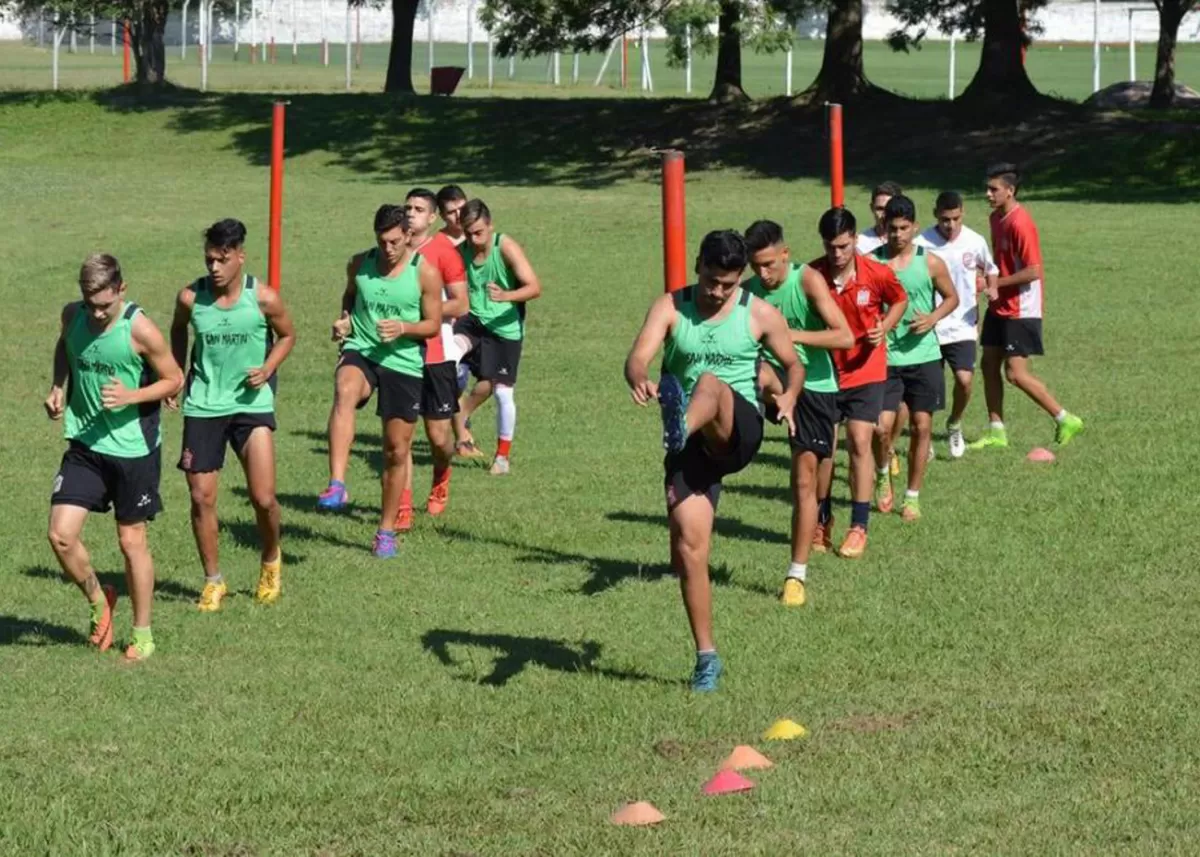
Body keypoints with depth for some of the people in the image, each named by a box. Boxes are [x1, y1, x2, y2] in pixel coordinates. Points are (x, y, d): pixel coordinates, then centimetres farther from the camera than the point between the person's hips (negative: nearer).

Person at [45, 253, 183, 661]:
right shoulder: (72, 316, -4)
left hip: (134, 449, -4)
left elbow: (174, 379, -8)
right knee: (60, 535, -6)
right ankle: (99, 603, 21)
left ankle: (142, 634, 22)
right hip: (85, 445, 4)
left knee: (131, 541, 6)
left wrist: (132, 396, -24)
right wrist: (58, 387, 3)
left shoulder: (140, 330, -18)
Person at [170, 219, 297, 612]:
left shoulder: (263, 298, -11)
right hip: (203, 405, 2)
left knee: (263, 498, -7)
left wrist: (268, 368, -9)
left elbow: (287, 335, 7)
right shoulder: (191, 297, -7)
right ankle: (213, 580, 19)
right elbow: (178, 332, 15)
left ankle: (271, 560, 24)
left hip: (251, 402, -1)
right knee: (201, 497, 2)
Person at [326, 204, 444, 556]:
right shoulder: (360, 264, 4)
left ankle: (386, 530, 24)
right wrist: (344, 321, 1)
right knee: (344, 393, -37)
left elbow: (433, 324, 0)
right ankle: (337, 484, -46)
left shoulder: (425, 272, -4)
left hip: (403, 364, 0)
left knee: (397, 450, 7)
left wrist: (403, 328, -18)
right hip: (360, 352, 0)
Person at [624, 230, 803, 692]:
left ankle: (680, 427, -71)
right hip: (691, 445, 2)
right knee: (688, 546, -5)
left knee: (711, 382, -35)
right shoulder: (671, 308, 2)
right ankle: (706, 656, 7)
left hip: (738, 432, -2)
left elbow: (793, 364, 14)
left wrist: (789, 397, -9)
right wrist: (639, 379, -37)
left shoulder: (760, 315, 3)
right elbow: (637, 356, -13)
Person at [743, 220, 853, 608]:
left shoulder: (808, 280, -14)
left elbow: (845, 337, -21)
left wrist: (793, 335, -30)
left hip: (815, 387, -2)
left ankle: (797, 575, 7)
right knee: (759, 374, -39)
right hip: (776, 380, 2)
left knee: (804, 480, 0)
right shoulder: (748, 291, -3)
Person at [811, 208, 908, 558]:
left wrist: (883, 328, -9)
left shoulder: (877, 273, -13)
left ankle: (858, 527, 1)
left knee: (860, 443, -6)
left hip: (865, 372, -1)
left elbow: (900, 300, 7)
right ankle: (822, 520, 23)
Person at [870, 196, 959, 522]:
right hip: (885, 357, -1)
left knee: (922, 425, 4)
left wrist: (933, 318, -9)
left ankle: (912, 496, 17)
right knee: (882, 426, -10)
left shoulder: (930, 262, -2)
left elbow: (951, 297, 9)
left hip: (923, 357, 1)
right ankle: (883, 476, 21)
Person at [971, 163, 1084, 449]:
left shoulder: (1020, 224, -21)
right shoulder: (996, 218, 8)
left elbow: (1033, 271, -24)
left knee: (1016, 372, -8)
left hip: (1020, 311, -9)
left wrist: (996, 282, -18)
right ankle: (996, 432, 16)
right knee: (989, 364, 9)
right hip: (999, 307, 9)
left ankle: (1065, 420, 4)